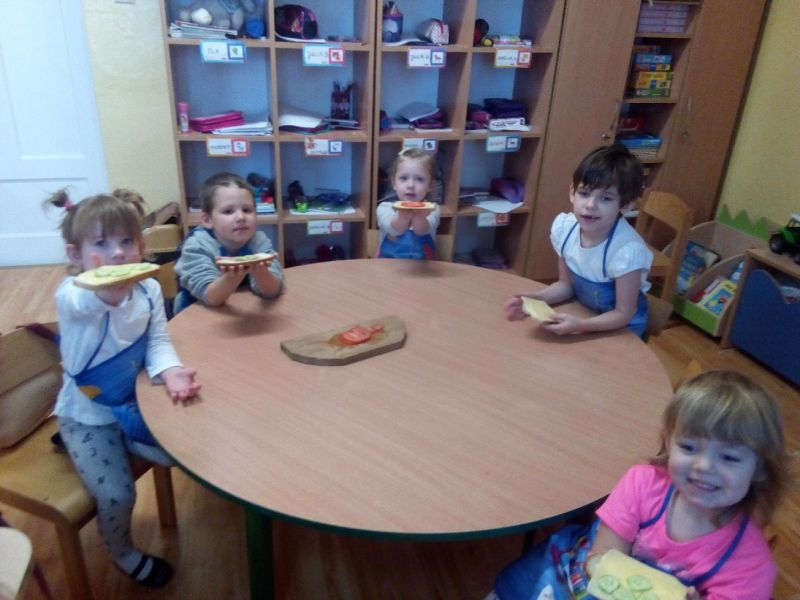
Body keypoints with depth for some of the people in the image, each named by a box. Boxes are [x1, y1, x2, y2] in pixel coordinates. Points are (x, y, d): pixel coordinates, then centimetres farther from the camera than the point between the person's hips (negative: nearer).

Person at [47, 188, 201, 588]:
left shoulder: (149, 289, -8)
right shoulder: (70, 294, -26)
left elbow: (158, 341, -8)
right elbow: (86, 302, -52)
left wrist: (170, 371, -32)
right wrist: (109, 289, -77)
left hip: (134, 402, 5)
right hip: (87, 415, -5)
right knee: (116, 495, -11)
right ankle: (122, 553, 24)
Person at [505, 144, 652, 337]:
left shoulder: (627, 250, -33)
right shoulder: (564, 227, -17)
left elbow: (623, 314, -22)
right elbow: (566, 284, -3)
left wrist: (579, 325, -35)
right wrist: (535, 298, -19)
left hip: (622, 329, -4)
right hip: (584, 313, 4)